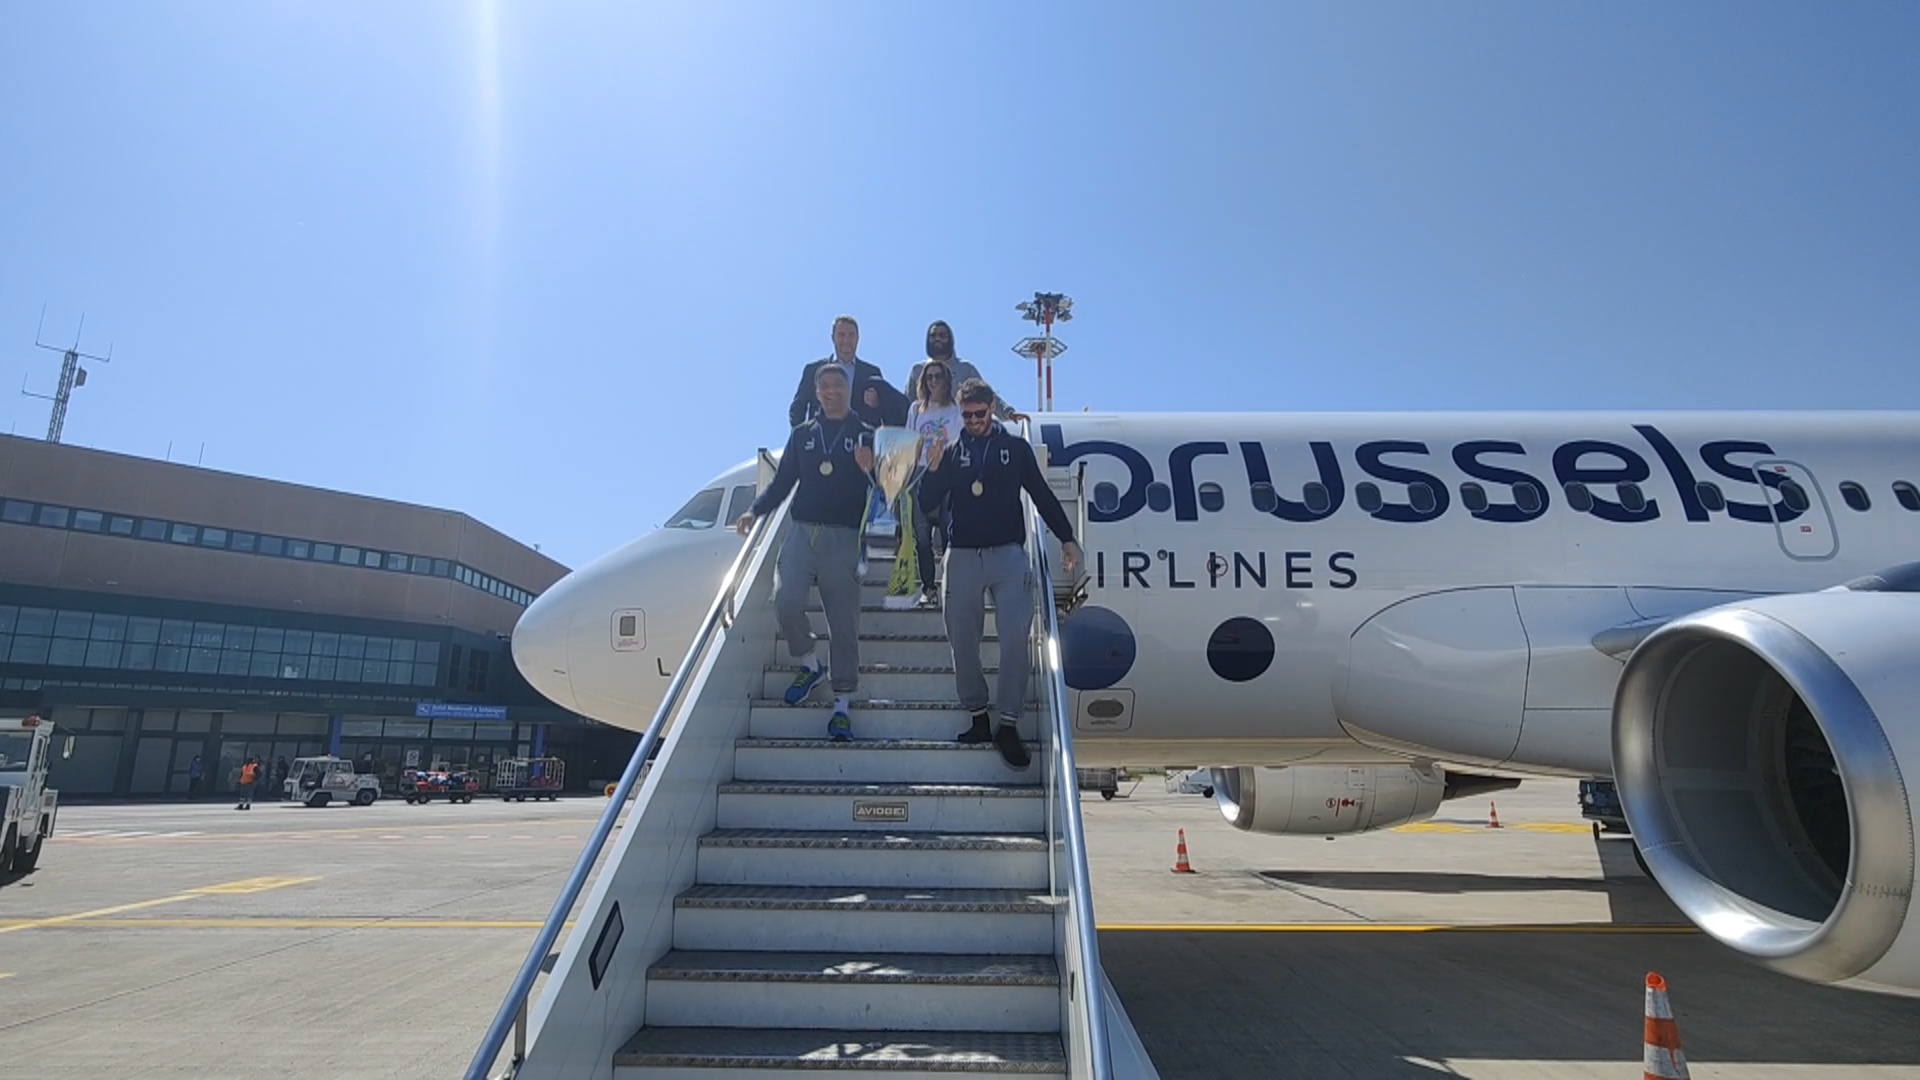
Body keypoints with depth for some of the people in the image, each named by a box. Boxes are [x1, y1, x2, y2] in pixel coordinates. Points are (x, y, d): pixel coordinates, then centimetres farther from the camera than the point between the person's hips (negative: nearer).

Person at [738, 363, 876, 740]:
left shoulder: (866, 435, 8)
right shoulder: (802, 434, 15)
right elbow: (782, 482, 13)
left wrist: (869, 471, -17)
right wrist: (755, 510, 0)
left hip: (845, 538, -2)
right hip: (803, 532, 2)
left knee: (843, 621, -2)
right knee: (786, 601, -17)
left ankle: (842, 703, 6)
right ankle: (809, 665, 11)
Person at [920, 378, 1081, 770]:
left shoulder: (1015, 447, 8)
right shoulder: (951, 450, 10)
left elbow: (1043, 495, 11)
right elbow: (928, 499, 4)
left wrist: (1067, 539, 6)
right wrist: (934, 464, -12)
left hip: (1008, 554, -1)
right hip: (962, 557, 2)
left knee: (1014, 640, -10)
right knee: (962, 642, 3)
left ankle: (1008, 725, -3)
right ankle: (978, 716, 15)